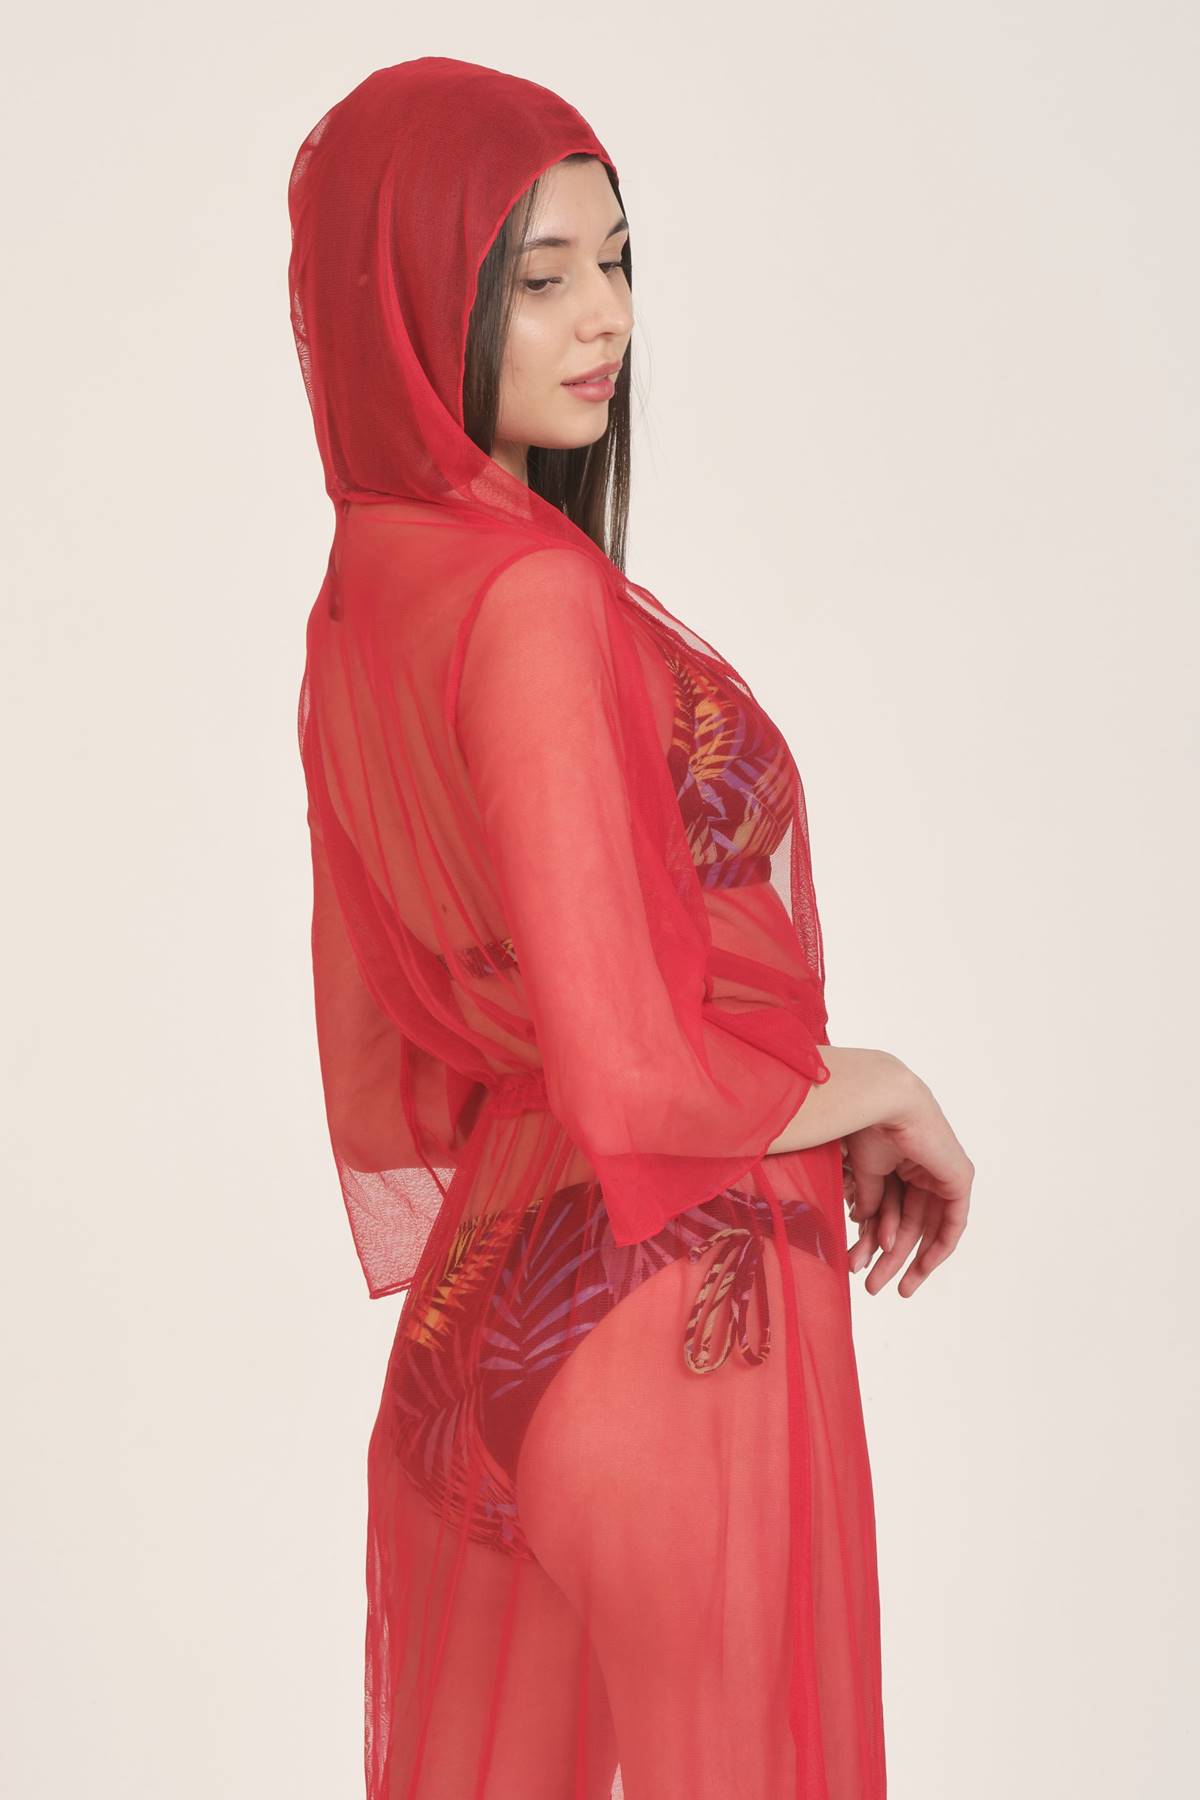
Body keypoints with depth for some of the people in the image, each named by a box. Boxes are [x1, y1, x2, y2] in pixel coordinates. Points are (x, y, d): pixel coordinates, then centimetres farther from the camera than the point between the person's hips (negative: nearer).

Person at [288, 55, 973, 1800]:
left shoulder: (361, 600, 4)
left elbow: (382, 1083, 10)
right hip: (673, 1318, -8)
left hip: (481, 1320, 8)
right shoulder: (534, 601, -23)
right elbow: (631, 1076, -25)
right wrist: (881, 1092, -9)